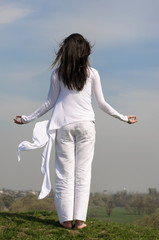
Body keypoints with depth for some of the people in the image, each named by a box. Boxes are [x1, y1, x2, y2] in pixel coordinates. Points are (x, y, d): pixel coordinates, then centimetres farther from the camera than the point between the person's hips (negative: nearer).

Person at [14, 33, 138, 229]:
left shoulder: (58, 73, 0)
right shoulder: (92, 73, 0)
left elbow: (50, 102, 4)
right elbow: (101, 103, 4)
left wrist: (28, 119, 15)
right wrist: (123, 118, 16)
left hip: (63, 125, 0)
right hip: (86, 125, 0)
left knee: (65, 172, 5)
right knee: (83, 171, 4)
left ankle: (66, 219, 5)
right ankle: (79, 219, 2)